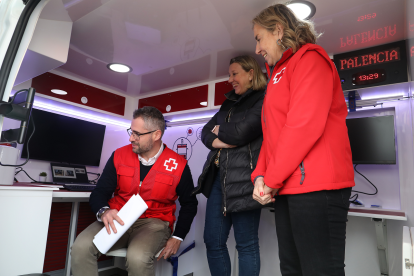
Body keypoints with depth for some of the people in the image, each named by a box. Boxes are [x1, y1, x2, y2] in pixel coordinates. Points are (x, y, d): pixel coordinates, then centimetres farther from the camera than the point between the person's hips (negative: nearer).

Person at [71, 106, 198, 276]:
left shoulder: (178, 165, -7)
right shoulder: (120, 156, 0)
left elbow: (189, 203, 6)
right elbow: (100, 192, 1)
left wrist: (177, 237, -2)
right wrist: (104, 211, -23)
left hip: (153, 223, -2)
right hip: (118, 220, 3)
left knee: (137, 258, -33)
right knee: (81, 247, -24)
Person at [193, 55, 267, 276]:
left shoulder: (264, 100, -2)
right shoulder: (229, 103, 22)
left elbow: (241, 131, -16)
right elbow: (206, 131, 15)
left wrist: (220, 130, 3)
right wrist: (216, 141, -6)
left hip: (243, 177, -7)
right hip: (218, 176, 8)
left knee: (247, 244, 5)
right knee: (213, 241, 11)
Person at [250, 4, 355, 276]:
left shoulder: (309, 58, -4)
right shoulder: (279, 73, 24)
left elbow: (305, 124, -18)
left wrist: (272, 180, -12)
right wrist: (260, 176, 4)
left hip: (317, 185, -9)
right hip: (287, 188, 9)